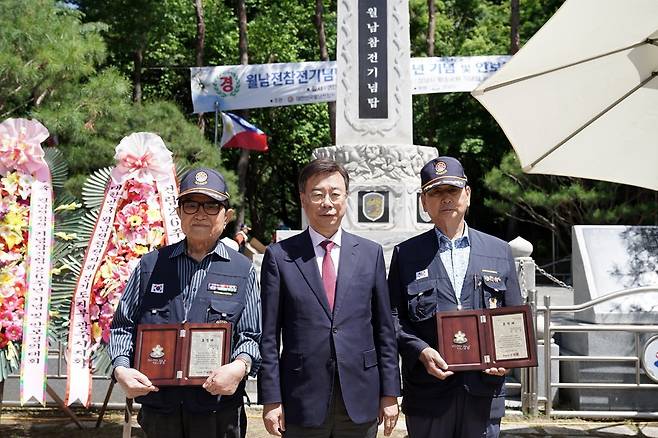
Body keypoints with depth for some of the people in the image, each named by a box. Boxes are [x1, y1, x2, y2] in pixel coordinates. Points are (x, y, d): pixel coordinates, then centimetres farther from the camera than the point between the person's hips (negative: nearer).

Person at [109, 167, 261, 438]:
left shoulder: (243, 271, 5)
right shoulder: (150, 266, 9)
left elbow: (252, 336, 4)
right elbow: (123, 325, 12)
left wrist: (240, 365, -16)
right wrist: (121, 368, -5)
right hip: (158, 408, 1)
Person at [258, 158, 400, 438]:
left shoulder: (370, 254, 7)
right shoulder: (279, 256, 0)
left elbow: (384, 329, 7)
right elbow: (269, 336, -1)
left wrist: (390, 394, 4)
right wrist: (271, 399, -5)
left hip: (360, 402, 2)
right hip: (302, 402, -2)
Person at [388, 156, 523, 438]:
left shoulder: (499, 251, 11)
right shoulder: (406, 254, 6)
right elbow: (393, 317, 2)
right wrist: (421, 352, -14)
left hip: (484, 387, 1)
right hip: (428, 390, -1)